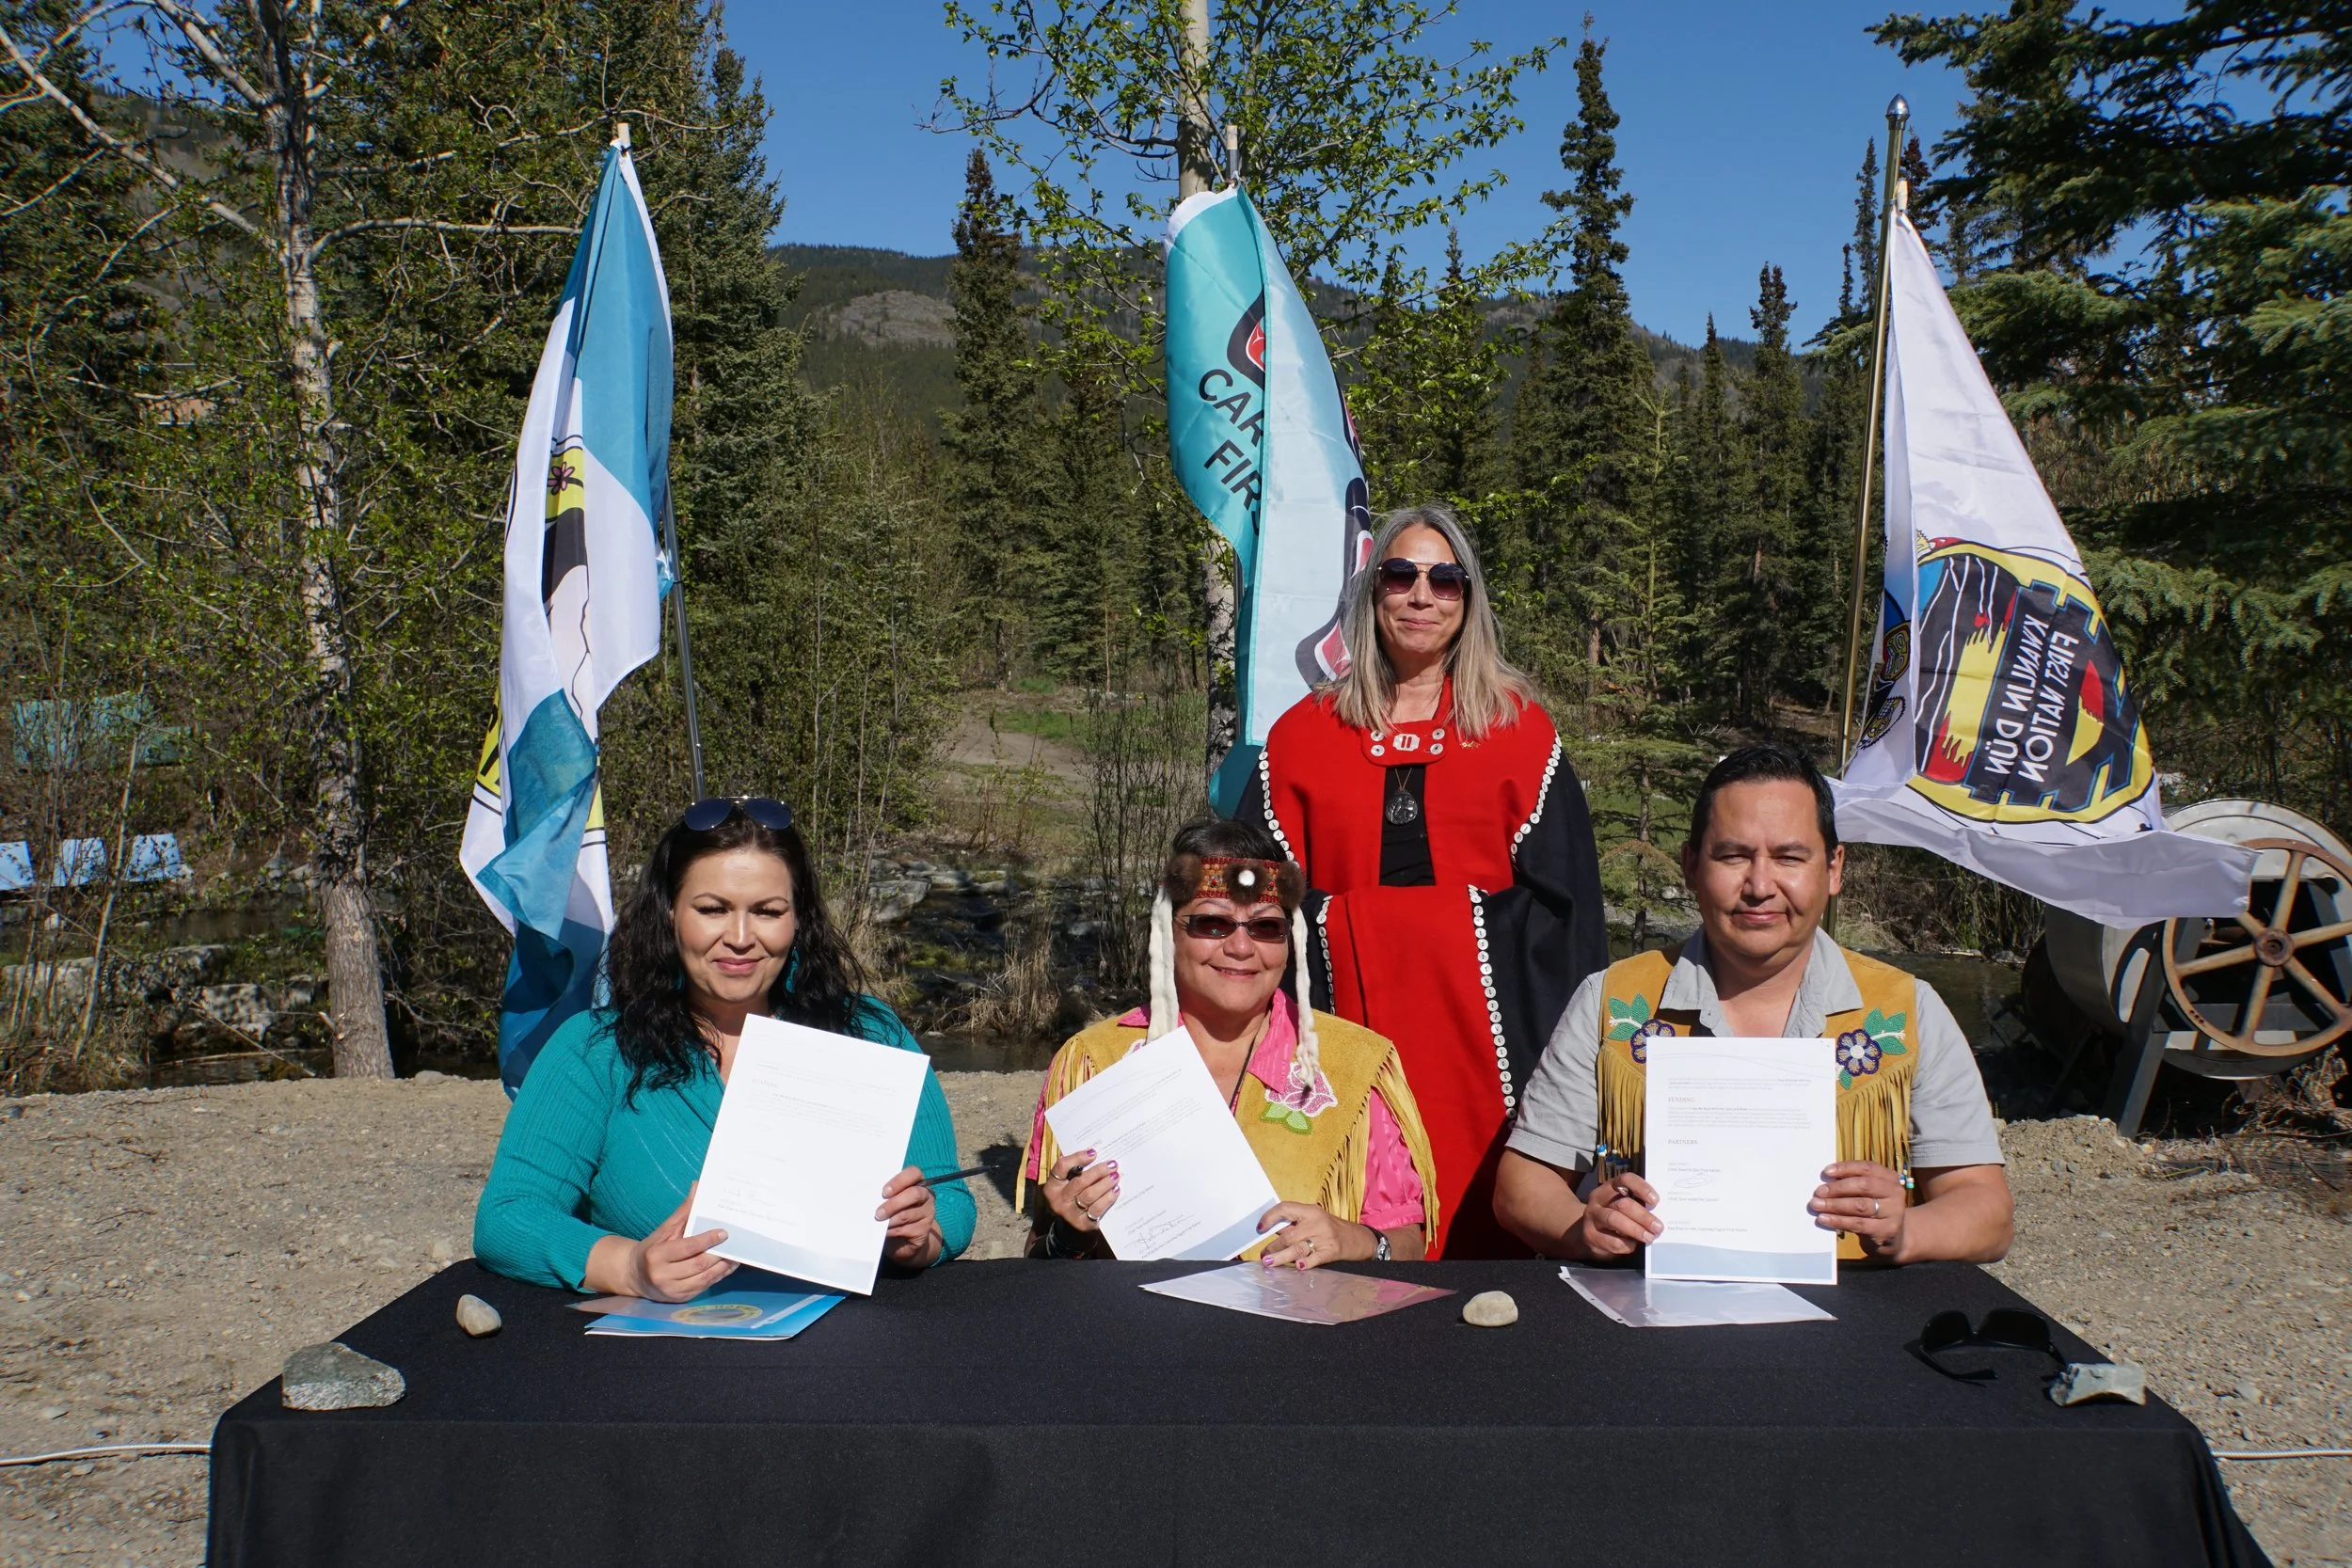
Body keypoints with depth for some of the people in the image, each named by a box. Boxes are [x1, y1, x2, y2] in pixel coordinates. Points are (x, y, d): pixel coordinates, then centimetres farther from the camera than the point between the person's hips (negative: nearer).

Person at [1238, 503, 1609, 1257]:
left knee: (1482, 1210, -3)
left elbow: (1561, 888, 4)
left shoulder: (1519, 727, 7)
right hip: (1351, 1004, 1)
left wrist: (1569, 1046, -3)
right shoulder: (1305, 731, 9)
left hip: (1481, 1006, 0)